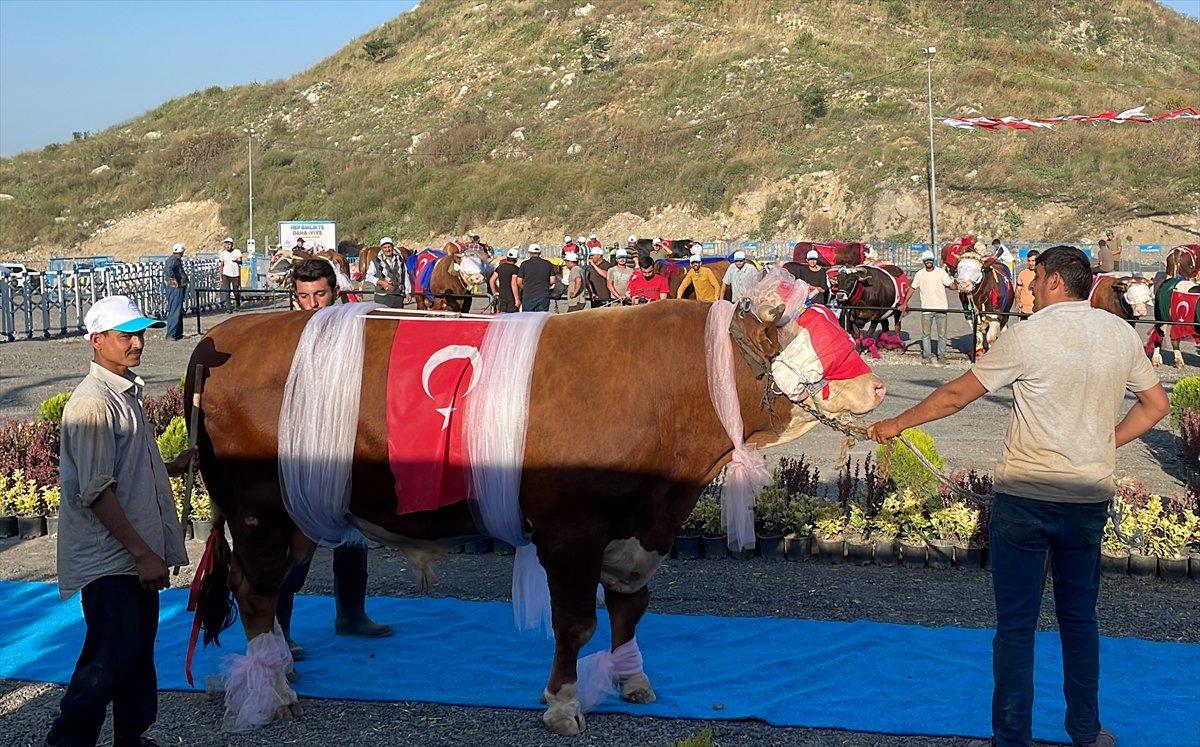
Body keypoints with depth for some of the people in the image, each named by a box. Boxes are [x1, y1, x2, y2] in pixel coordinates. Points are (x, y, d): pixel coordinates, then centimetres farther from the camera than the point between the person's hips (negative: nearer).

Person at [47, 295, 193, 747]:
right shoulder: (93, 401, -17)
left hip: (137, 551, 9)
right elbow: (96, 491, -22)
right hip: (107, 557, -9)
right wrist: (142, 552, -22)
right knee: (111, 656, -7)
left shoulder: (128, 392, 13)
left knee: (139, 650, 15)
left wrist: (174, 467, 13)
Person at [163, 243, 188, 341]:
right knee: (174, 311, -9)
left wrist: (184, 270, 36)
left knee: (179, 311, 16)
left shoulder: (177, 260, 15)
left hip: (179, 289, 11)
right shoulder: (173, 260, -17)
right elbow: (168, 269, -35)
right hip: (175, 289, -11)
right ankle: (171, 334, -7)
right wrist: (174, 280, -30)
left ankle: (178, 333, 24)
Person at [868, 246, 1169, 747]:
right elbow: (1156, 405, 13)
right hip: (1089, 498, 5)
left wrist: (896, 424, 8)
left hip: (1024, 496, -5)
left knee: (1015, 624, 3)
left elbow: (956, 395, -4)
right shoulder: (1121, 333, 3)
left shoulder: (1027, 336, -11)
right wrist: (1107, 443, 14)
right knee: (1079, 616, 17)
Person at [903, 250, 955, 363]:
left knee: (942, 334, 3)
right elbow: (912, 289, 10)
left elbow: (951, 285, 0)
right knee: (926, 334, 4)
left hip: (941, 308, -1)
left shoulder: (941, 272, 0)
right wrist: (904, 303, 7)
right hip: (926, 309, 1)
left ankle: (942, 355, 12)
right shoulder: (919, 274, 4)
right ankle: (926, 356, 13)